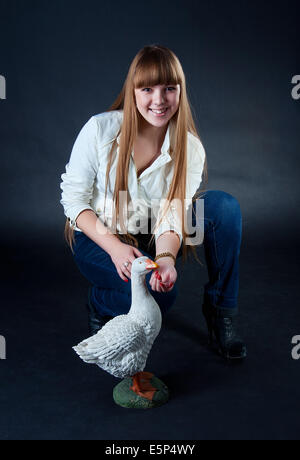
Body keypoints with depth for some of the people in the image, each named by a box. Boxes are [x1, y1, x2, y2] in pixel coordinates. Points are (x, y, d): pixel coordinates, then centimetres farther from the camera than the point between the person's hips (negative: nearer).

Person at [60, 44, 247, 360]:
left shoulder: (190, 148, -11)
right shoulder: (101, 129, -17)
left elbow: (174, 216, -15)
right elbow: (73, 197, -12)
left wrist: (165, 258, -37)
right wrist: (114, 247, -25)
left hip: (153, 240, 3)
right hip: (98, 238, -3)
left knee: (225, 206, -18)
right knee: (159, 292, -31)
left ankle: (220, 311, -6)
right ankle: (99, 302, 3)